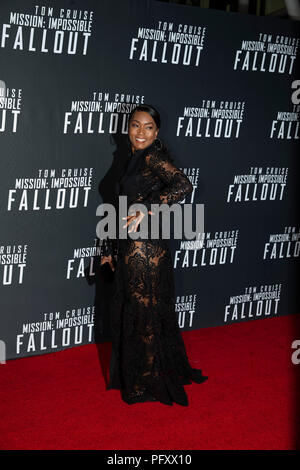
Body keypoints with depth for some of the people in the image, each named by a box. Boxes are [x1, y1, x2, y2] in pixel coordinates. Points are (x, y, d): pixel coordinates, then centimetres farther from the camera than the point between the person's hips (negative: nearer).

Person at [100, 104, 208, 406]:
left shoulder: (154, 157, -11)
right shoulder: (134, 159, 15)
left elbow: (183, 186, -28)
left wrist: (145, 211, -24)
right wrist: (110, 249, 19)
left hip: (146, 245, -9)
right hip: (130, 245, 9)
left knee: (144, 311, 2)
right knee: (129, 309, 16)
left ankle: (148, 382, 17)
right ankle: (132, 374, 32)